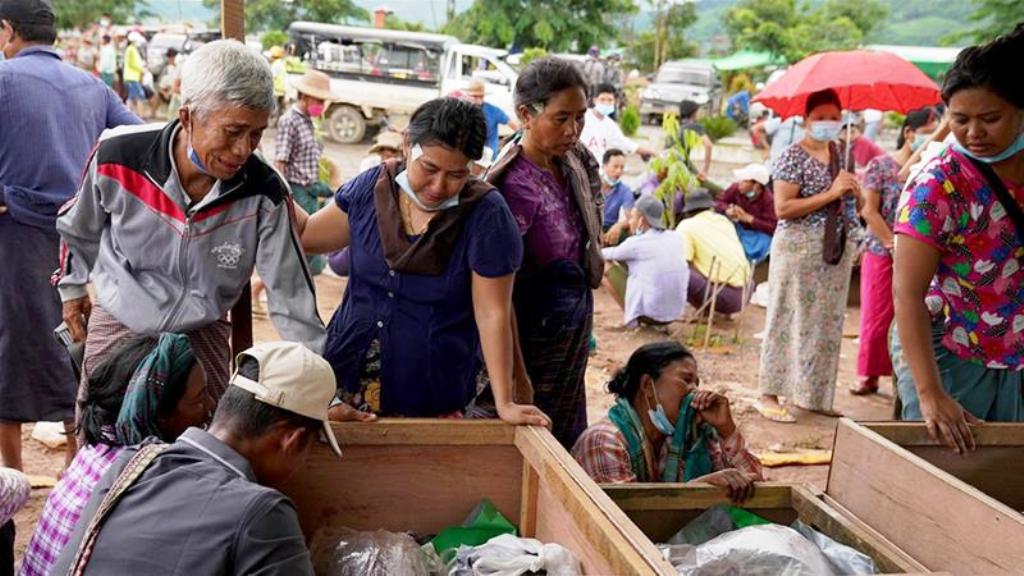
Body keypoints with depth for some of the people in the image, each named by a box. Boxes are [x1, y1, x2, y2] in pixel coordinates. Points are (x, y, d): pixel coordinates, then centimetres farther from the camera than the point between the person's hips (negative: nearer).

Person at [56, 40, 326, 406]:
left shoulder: (265, 194, -22)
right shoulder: (117, 159, -20)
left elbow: (292, 300, -17)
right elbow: (79, 227, 3)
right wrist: (72, 287, 18)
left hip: (202, 335, 0)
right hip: (117, 324, 0)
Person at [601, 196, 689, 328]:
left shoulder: (635, 244, -12)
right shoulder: (675, 239, 2)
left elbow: (608, 254, 7)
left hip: (649, 313, -6)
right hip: (675, 313, 6)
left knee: (607, 267, 6)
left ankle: (634, 319, 7)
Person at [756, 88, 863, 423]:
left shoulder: (842, 153, 13)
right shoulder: (794, 157, -9)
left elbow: (857, 205, 23)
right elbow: (782, 208, -19)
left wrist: (854, 191, -1)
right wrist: (831, 193, -19)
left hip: (838, 251, 7)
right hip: (799, 248, -7)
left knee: (828, 322, 10)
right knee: (789, 319, -3)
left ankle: (812, 394, 21)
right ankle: (769, 395, 4)